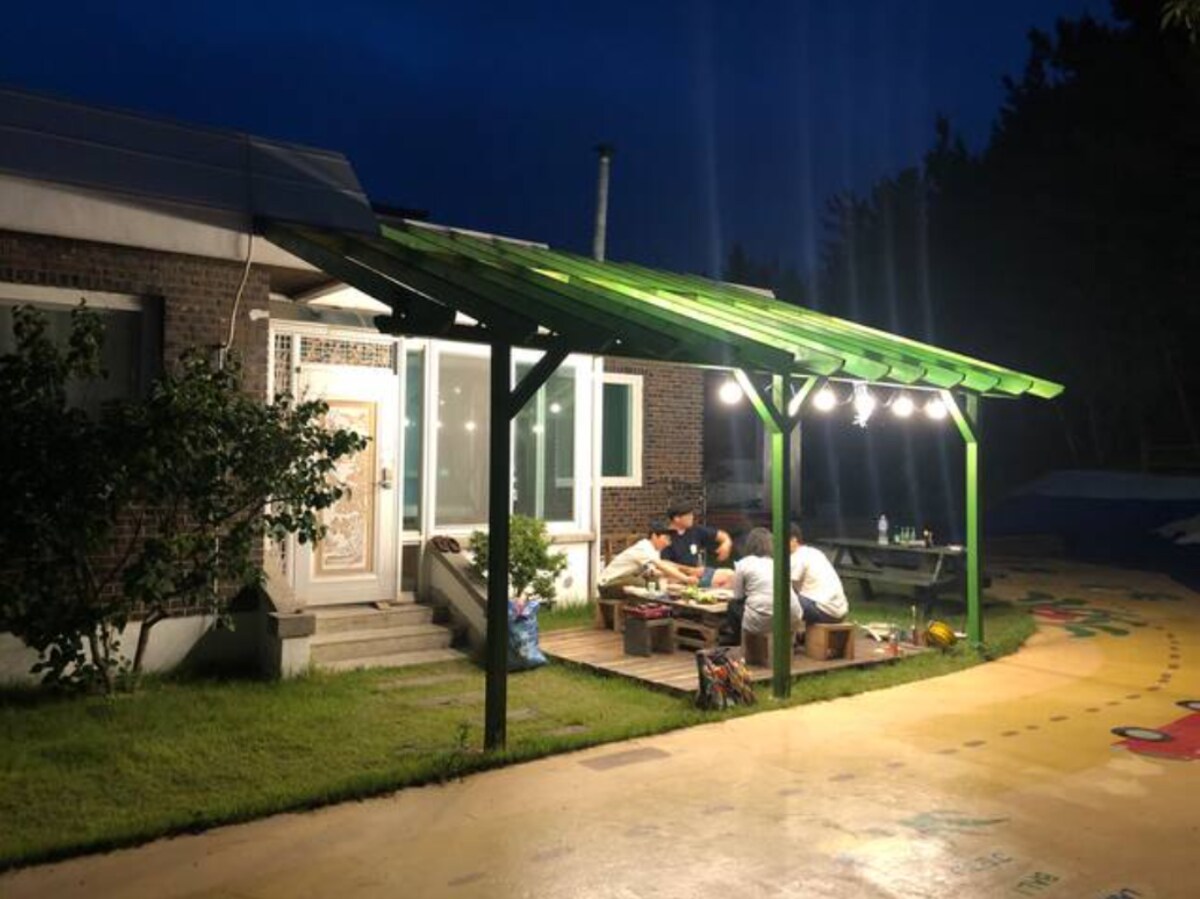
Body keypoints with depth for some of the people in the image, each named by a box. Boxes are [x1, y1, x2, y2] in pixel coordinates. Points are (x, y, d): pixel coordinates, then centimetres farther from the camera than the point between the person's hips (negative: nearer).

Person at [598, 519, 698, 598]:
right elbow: (662, 567, -37)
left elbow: (652, 572, -3)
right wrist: (686, 579, -44)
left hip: (623, 582, 9)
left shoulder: (651, 549, 3)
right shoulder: (643, 549, -25)